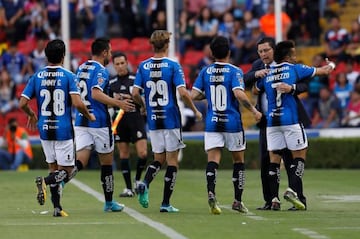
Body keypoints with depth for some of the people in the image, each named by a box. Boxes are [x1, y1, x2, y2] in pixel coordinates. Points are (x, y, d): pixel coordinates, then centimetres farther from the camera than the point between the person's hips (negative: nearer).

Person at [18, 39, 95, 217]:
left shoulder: (37, 77, 2)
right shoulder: (68, 76, -8)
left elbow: (22, 103, 0)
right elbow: (77, 103, -17)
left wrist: (32, 115, 21)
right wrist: (89, 116, 2)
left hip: (45, 129, 4)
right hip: (63, 130, -4)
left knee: (54, 169, 15)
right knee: (66, 171, 4)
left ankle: (57, 207, 9)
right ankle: (44, 181, -24)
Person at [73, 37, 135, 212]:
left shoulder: (81, 68, 14)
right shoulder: (101, 71, -11)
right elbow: (96, 94, -26)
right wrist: (118, 103, -22)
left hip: (81, 121, 6)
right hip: (99, 122, -6)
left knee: (80, 161, -2)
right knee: (106, 162, 9)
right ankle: (109, 203, 19)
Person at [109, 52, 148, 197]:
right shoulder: (111, 83, 9)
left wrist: (131, 99, -16)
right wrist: (114, 100, -6)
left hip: (135, 118, -2)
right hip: (119, 120, 2)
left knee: (143, 153, -12)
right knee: (123, 155, 2)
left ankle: (137, 180, 12)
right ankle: (128, 188, 7)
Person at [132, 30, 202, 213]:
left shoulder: (143, 66, 2)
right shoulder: (173, 66, -9)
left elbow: (135, 93, -1)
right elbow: (183, 93, -16)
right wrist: (195, 111, -1)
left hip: (153, 120, 4)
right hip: (171, 119, -4)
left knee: (158, 158, 15)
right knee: (172, 160, 4)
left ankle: (145, 183, -14)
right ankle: (165, 203, 2)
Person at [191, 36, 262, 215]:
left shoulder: (205, 72, 4)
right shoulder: (234, 71, -7)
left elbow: (194, 95, 2)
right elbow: (239, 94, -22)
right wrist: (253, 110, -11)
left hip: (212, 123, 2)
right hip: (232, 123, -2)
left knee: (213, 160, -4)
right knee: (238, 160, 13)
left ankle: (211, 192, -30)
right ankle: (237, 200, 15)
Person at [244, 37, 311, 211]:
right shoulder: (258, 66, 9)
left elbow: (304, 85, -16)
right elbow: (244, 81, 1)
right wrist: (256, 74, -18)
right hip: (266, 121, 6)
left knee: (290, 160, -5)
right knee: (265, 162, 6)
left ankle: (299, 200, 0)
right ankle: (269, 201, 13)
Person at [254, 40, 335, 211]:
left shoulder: (266, 73, 9)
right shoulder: (294, 69, 1)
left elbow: (255, 90, 26)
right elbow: (322, 71, 14)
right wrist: (330, 66, 35)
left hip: (271, 120, 4)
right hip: (291, 120, -4)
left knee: (274, 159, 5)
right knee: (299, 155, 5)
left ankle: (274, 198, 1)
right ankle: (292, 190, -11)